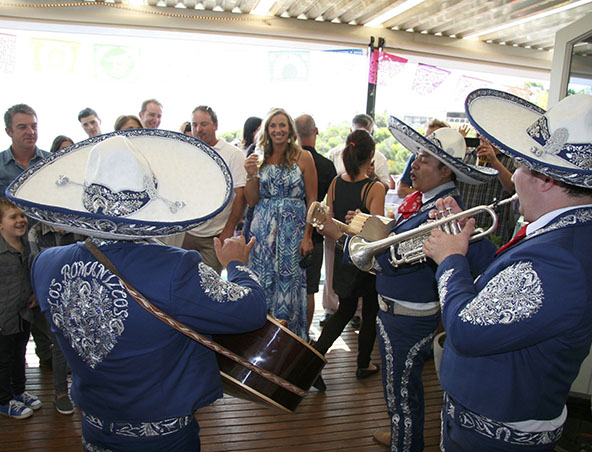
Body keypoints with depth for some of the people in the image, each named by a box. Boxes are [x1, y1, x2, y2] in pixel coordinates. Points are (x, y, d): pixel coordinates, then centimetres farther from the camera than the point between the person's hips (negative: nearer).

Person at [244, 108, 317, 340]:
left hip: (293, 229, -3)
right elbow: (252, 201, 7)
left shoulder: (303, 158, -3)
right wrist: (251, 174, -9)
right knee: (261, 282, 7)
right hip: (263, 230, 3)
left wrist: (307, 236, -9)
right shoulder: (260, 159, 7)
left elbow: (312, 200, -4)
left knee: (289, 283, 3)